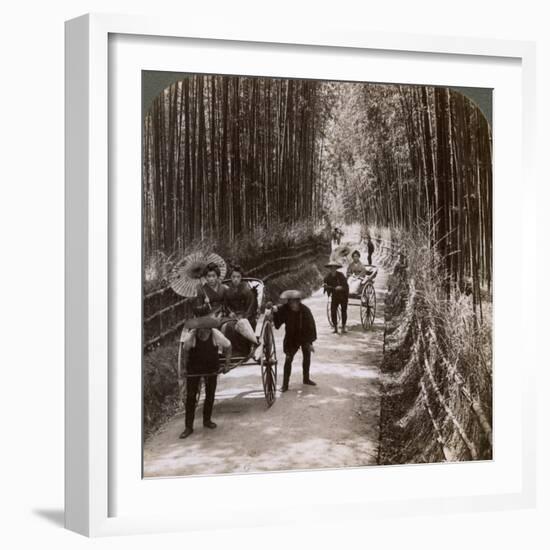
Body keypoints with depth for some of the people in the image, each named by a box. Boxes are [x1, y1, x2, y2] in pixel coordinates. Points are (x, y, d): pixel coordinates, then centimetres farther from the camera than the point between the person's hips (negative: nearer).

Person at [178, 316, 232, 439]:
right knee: (190, 396, -3)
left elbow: (228, 346, -6)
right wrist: (184, 368, -3)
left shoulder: (216, 335, -23)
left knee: (210, 394, 10)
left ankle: (207, 420, 31)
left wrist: (227, 364, -5)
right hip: (194, 368, -1)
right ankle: (188, 427, 3)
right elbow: (185, 351, -5)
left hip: (211, 367, 1)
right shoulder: (191, 337, -24)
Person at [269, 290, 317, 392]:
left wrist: (310, 341, -19)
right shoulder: (285, 309, -20)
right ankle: (285, 384, -4)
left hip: (304, 337, 1)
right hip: (291, 338, -1)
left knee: (307, 357, 16)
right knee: (288, 359, -10)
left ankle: (306, 378, 38)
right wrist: (273, 310, -32)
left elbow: (311, 326, -17)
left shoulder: (305, 310, -22)